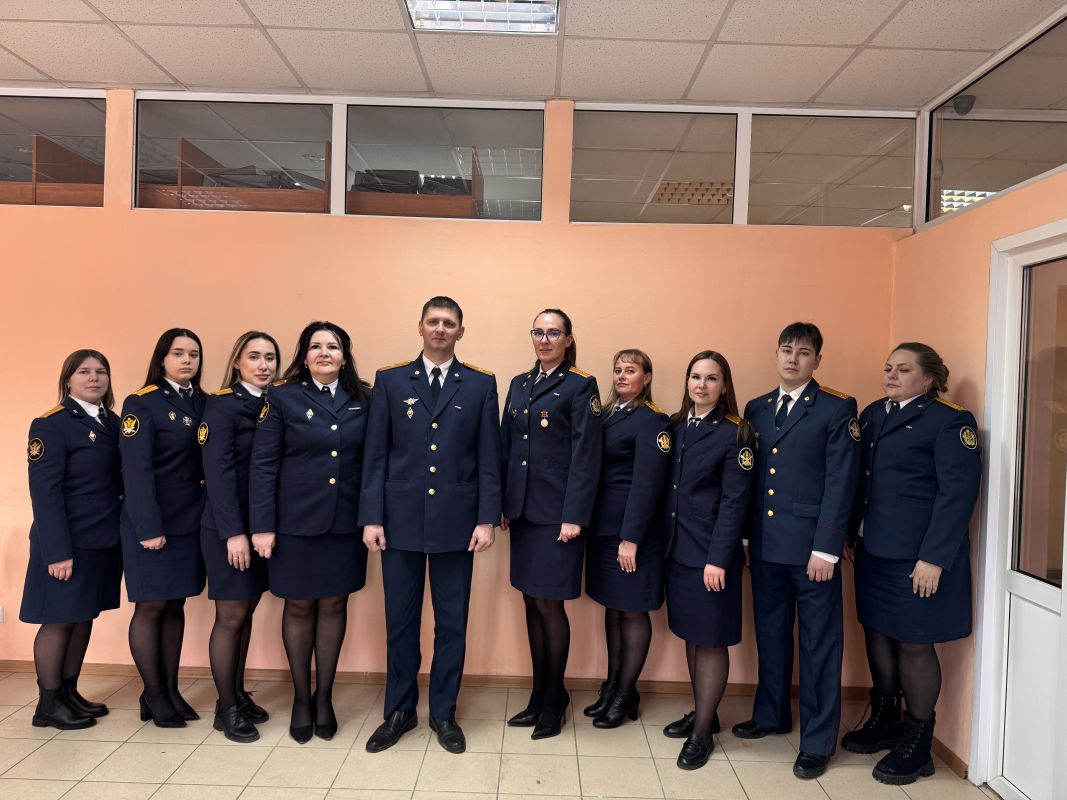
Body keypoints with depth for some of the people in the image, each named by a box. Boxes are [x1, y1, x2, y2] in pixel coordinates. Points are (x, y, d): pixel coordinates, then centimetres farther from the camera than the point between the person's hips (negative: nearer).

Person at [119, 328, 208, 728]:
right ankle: (153, 695, 16)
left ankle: (172, 690, 22)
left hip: (191, 521, 6)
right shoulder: (142, 403, -8)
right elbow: (136, 469, -15)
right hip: (152, 521, -6)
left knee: (175, 605, 12)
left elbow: (208, 463, 9)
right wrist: (149, 527, -19)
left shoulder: (203, 404, 9)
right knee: (151, 606, 3)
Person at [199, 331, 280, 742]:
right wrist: (234, 532, -21)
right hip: (229, 527, -6)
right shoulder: (221, 404, -9)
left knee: (247, 612, 14)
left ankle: (239, 694, 27)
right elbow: (218, 472, -16)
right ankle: (226, 708, 15)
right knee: (231, 616, 2)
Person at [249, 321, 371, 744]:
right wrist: (262, 525, -10)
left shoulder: (362, 401, 4)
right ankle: (301, 698, 26)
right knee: (299, 606, 9)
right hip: (296, 520, -2)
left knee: (334, 604, 10)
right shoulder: (283, 398, -2)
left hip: (346, 522, 2)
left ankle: (324, 697, 25)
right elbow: (262, 466, -5)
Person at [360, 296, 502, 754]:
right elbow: (375, 456, 2)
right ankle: (399, 711, 30)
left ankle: (444, 713, 28)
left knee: (452, 623, 10)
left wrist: (487, 520, -6)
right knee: (400, 621, 11)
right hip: (401, 519, 0)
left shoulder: (481, 384, 3)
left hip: (456, 521, 0)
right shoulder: (390, 381, 4)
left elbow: (489, 459, 1)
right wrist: (371, 518, -4)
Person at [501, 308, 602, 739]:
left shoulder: (581, 386, -5)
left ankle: (554, 699, 19)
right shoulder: (519, 384, 13)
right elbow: (505, 448, 12)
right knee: (532, 602, 12)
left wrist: (574, 516, -16)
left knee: (549, 603, 1)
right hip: (521, 508, 6)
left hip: (556, 511, -6)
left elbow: (586, 455, -11)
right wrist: (501, 505, 7)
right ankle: (539, 694, 26)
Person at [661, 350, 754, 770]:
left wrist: (718, 559, -17)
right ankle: (701, 712, 33)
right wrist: (662, 543, 5)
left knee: (711, 640, 4)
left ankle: (702, 732, 16)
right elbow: (668, 490, 9)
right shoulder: (675, 428, 8)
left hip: (710, 553, -6)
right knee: (691, 634, 16)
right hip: (676, 549, 6)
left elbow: (734, 502, -12)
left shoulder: (734, 434, -8)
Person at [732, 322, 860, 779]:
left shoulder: (837, 410, -5)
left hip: (811, 547, -5)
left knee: (818, 644, 6)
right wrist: (745, 536, 8)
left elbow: (840, 483, -9)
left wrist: (826, 549, -14)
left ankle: (818, 741, 19)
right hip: (765, 546, 5)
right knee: (770, 634, 17)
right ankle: (771, 715, 36)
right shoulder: (756, 409, 10)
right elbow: (748, 478, 11)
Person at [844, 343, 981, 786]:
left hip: (917, 558, -6)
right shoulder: (872, 414, 12)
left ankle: (916, 744, 20)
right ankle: (884, 721, 33)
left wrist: (934, 559, -18)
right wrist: (850, 534, 9)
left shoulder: (950, 421, -9)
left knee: (913, 645, 4)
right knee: (877, 634, 14)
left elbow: (958, 493, -14)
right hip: (873, 551, 7)